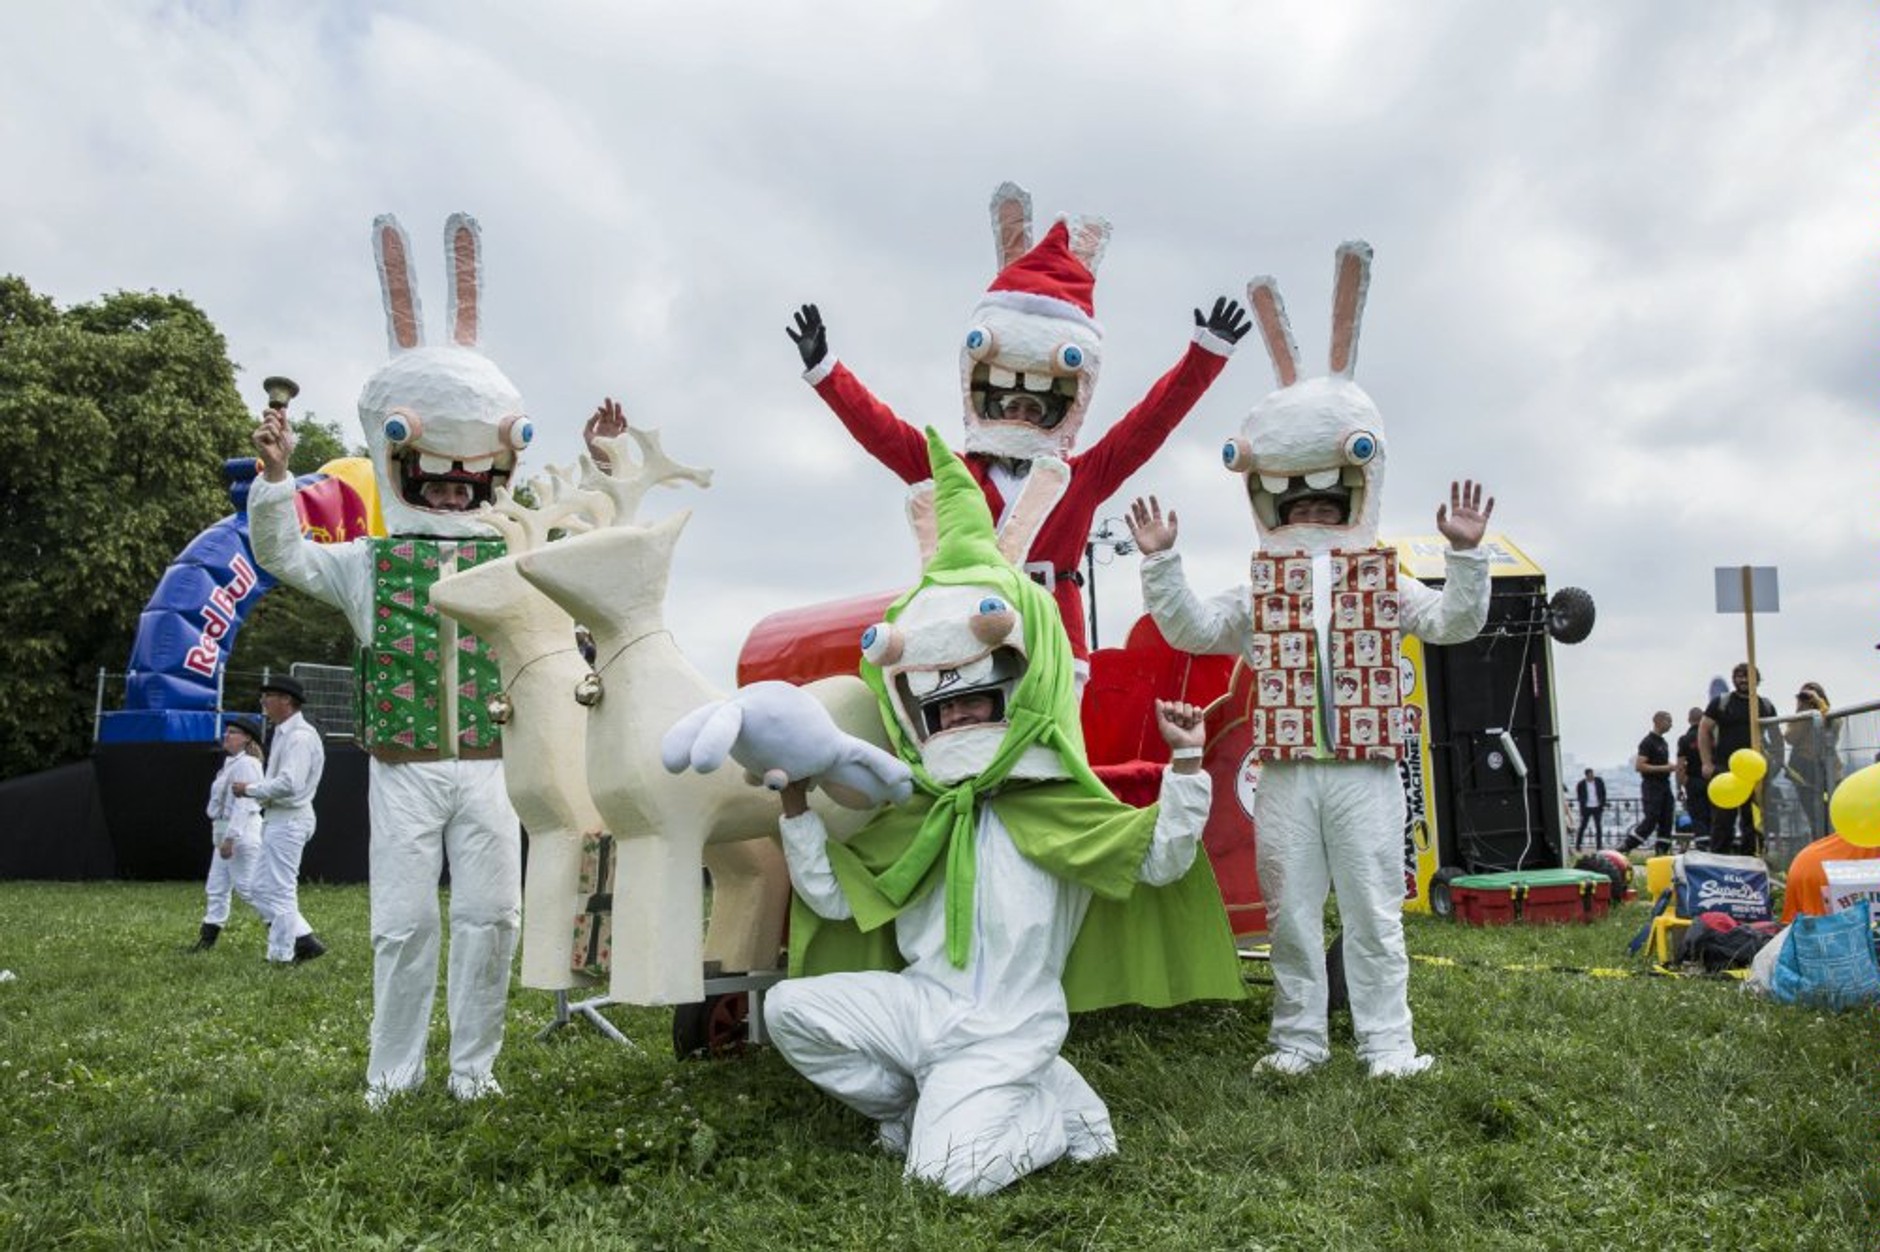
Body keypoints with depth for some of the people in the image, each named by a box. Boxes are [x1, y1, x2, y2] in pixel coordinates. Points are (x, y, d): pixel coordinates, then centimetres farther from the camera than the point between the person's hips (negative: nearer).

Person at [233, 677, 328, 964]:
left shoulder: (300, 736, -17)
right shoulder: (283, 734, 15)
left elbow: (289, 784, -27)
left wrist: (250, 789, -15)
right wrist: (255, 791, 5)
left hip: (288, 820, -10)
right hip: (276, 819, 10)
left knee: (280, 891, -3)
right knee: (262, 889, 14)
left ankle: (281, 957, 5)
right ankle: (304, 940, 16)